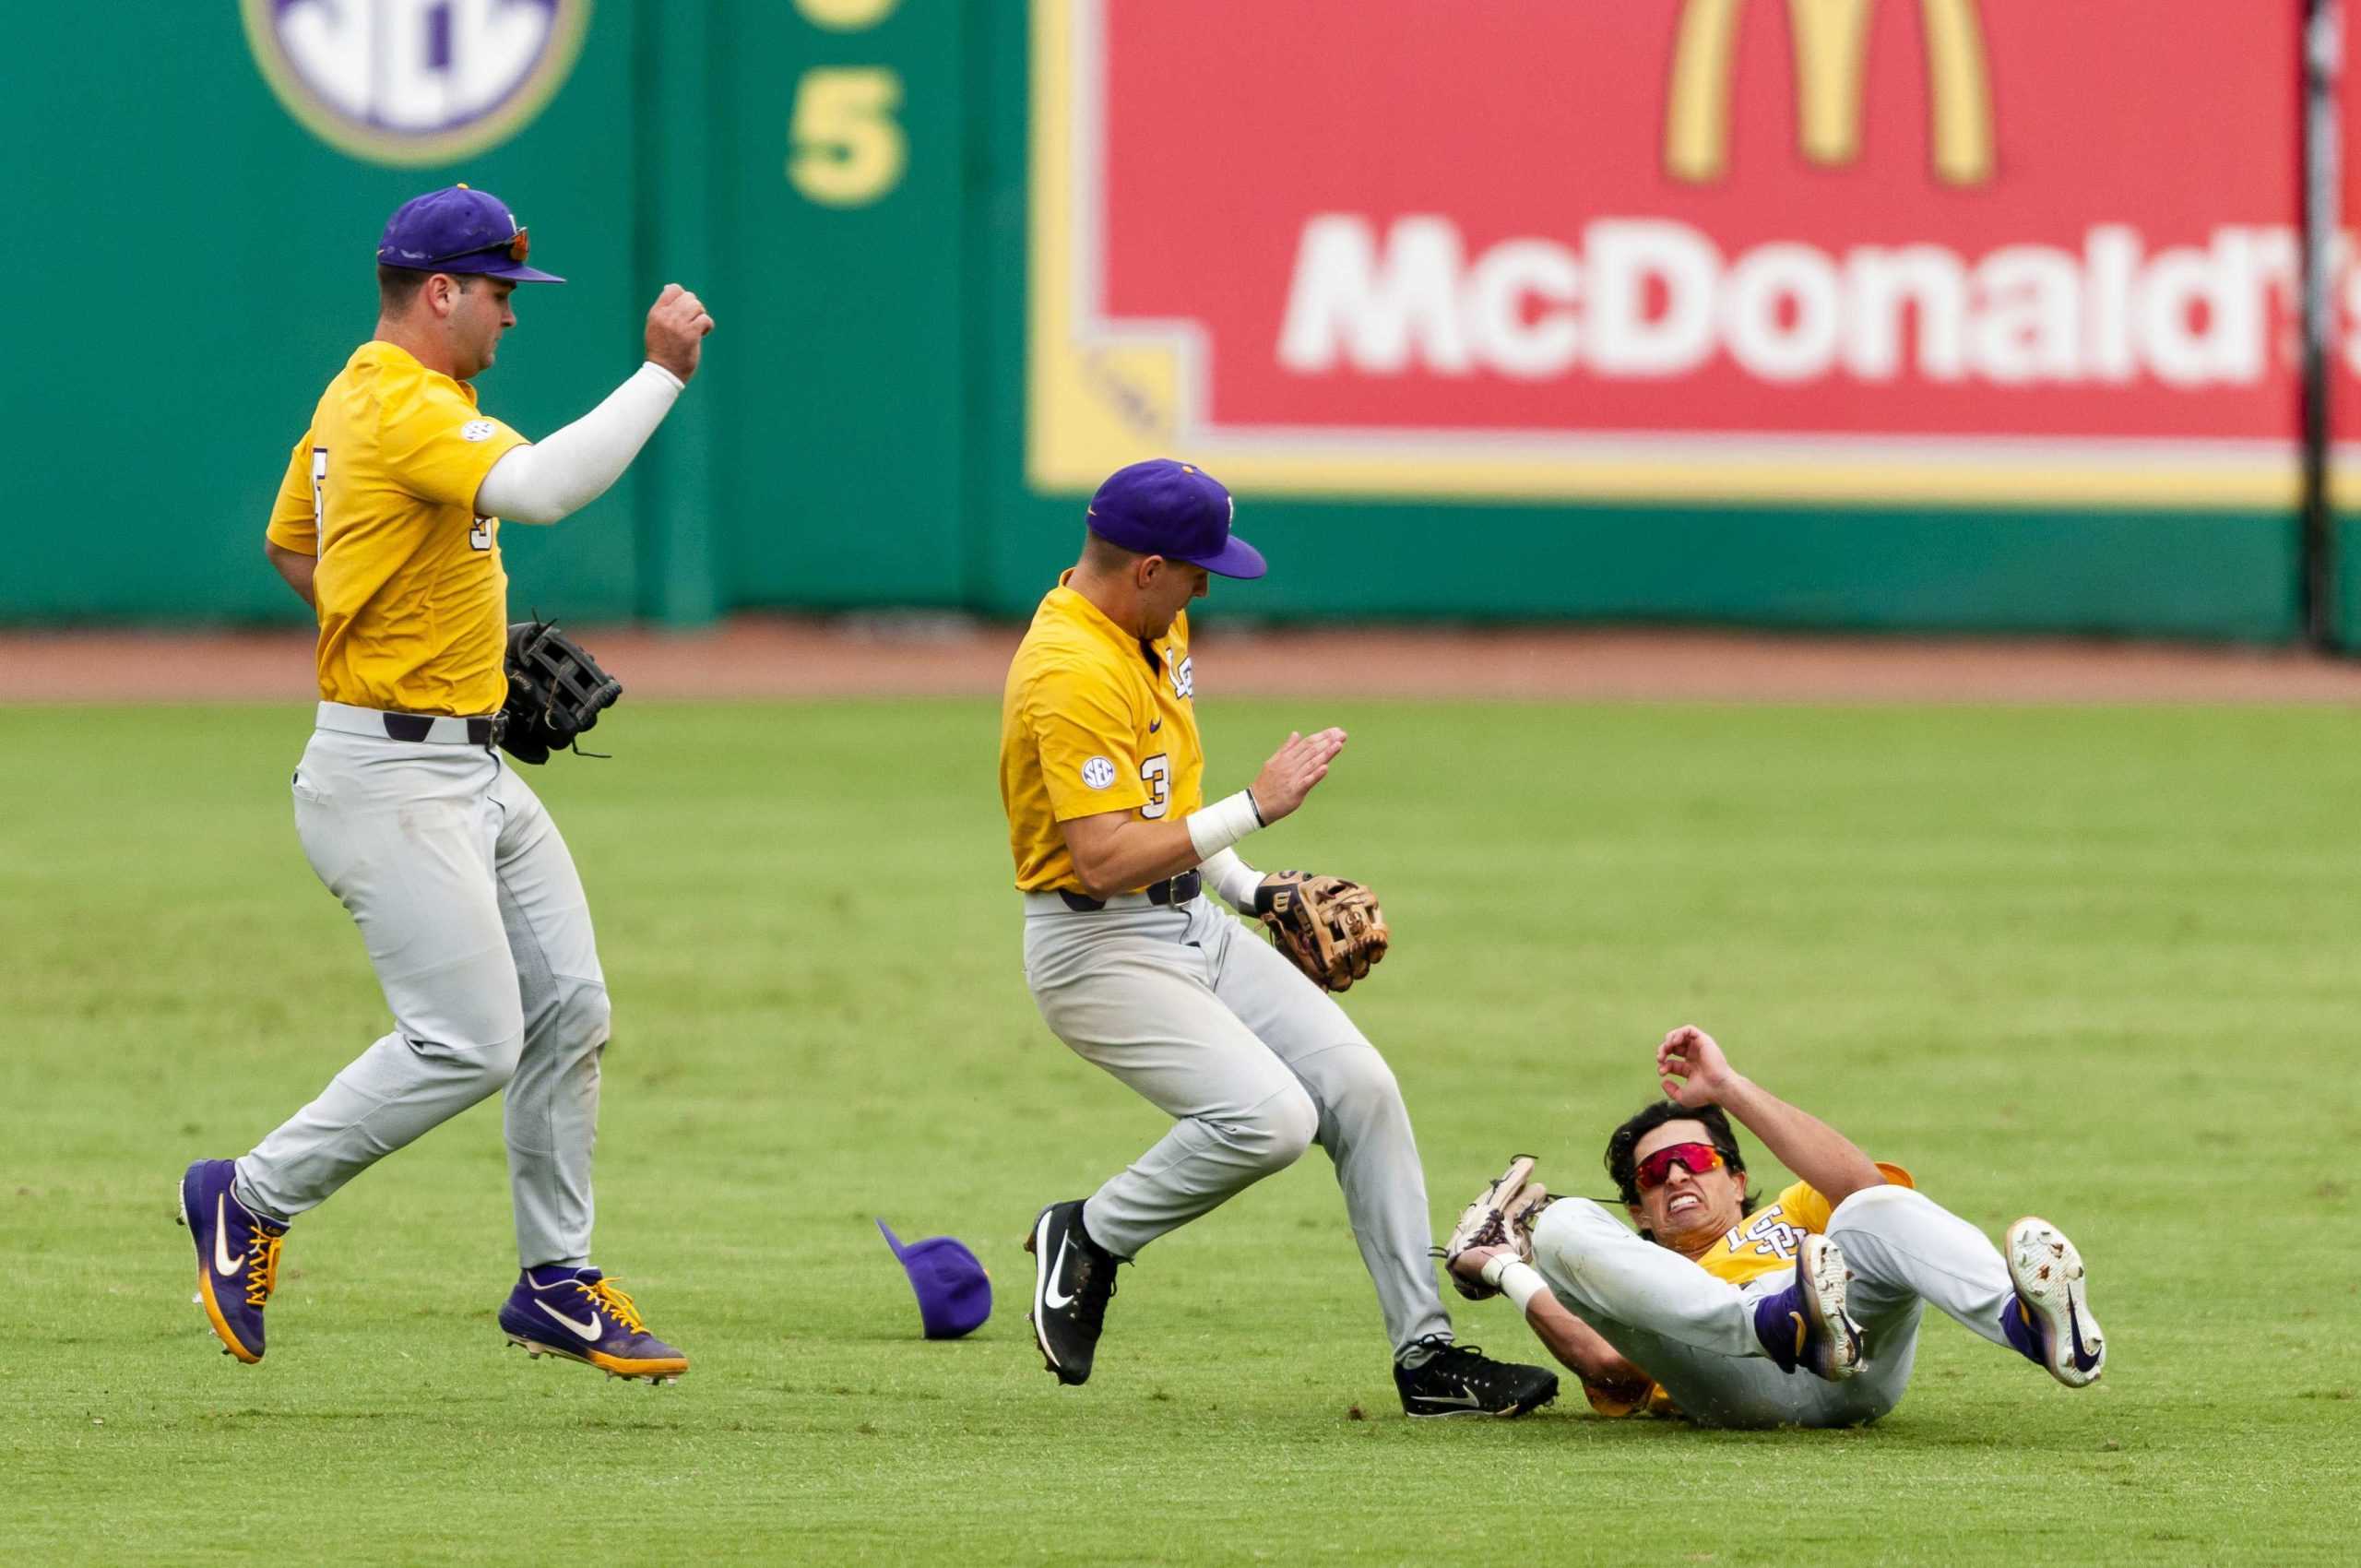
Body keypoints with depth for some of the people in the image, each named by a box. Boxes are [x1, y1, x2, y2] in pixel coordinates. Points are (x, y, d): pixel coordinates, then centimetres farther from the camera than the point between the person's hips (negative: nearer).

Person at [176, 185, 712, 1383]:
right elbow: (543, 487, -36)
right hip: (390, 777, -11)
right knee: (466, 1044, -13)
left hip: (473, 773, 11)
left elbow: (288, 543, 27)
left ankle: (556, 1282, 15)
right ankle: (250, 1202, 2)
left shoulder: (360, 396, 14)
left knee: (569, 1012, 8)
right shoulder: (405, 412, -19)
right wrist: (663, 372, -30)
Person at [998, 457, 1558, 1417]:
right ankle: (1087, 1242, -2)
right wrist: (1257, 806, -26)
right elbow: (1107, 859, -30)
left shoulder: (1155, 629, 8)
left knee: (1360, 1087, -1)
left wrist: (1248, 889, 17)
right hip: (1099, 950, -10)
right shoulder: (1074, 673, -25)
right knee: (1269, 1116, -26)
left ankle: (1425, 1356, 2)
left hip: (1192, 925, 10)